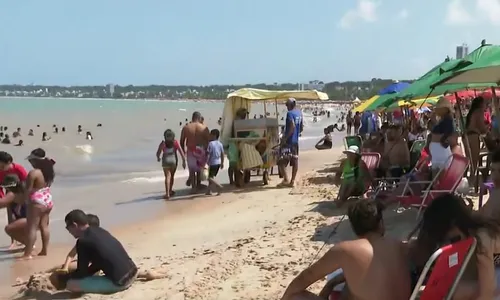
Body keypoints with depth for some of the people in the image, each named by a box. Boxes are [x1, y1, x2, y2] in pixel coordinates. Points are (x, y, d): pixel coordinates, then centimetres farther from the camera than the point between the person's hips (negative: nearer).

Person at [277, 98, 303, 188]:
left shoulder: (290, 113, -14)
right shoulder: (299, 113, 11)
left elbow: (292, 126, -24)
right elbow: (302, 127, 17)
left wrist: (285, 138, -21)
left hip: (288, 141, -9)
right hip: (296, 141, 9)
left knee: (282, 161, -4)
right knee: (295, 161, 9)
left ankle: (286, 180, -9)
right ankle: (292, 181, 12)